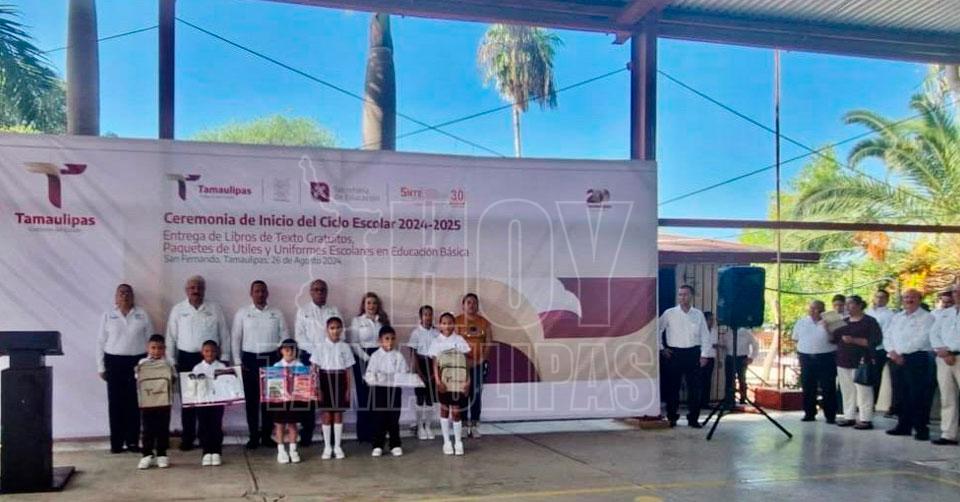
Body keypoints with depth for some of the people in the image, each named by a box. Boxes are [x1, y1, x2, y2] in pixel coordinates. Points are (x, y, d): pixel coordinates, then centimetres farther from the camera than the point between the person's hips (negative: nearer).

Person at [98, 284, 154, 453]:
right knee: (115, 403, 0)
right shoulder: (108, 316, 6)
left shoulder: (142, 315, 5)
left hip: (137, 361, 0)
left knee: (134, 403, 0)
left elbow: (150, 340, 6)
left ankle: (133, 441, 8)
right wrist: (101, 367, 3)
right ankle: (116, 443, 5)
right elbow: (100, 342, 7)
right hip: (114, 362, 0)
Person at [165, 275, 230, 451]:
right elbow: (171, 337, 6)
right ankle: (188, 438, 12)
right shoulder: (178, 309, 5)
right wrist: (171, 361, 2)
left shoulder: (215, 309, 4)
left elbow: (225, 336, 6)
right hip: (186, 359, 0)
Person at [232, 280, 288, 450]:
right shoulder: (242, 313, 3)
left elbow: (285, 337, 6)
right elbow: (236, 338, 4)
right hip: (250, 359, 0)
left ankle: (267, 435, 13)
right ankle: (253, 436, 11)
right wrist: (238, 362, -2)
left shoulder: (277, 313, 5)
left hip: (271, 359, 1)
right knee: (251, 399, 2)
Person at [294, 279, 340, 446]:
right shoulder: (303, 311, 6)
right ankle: (306, 435, 5)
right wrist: (316, 351, -11)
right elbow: (299, 336, -1)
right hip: (309, 357, -1)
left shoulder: (334, 311, 10)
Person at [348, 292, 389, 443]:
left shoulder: (383, 320, 14)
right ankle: (364, 433, 3)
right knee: (364, 395, -2)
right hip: (363, 359, -3)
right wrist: (366, 357, -12)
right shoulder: (357, 321, 4)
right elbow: (353, 343, -3)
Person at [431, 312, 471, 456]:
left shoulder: (459, 340, 3)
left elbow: (466, 361, 3)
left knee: (456, 411, -2)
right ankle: (447, 442, 17)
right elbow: (435, 364, -2)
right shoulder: (437, 342, 2)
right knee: (444, 408, 7)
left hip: (458, 380, 0)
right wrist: (438, 380, -13)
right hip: (444, 380, 0)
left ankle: (458, 442, 12)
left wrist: (468, 380, -3)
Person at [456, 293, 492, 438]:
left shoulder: (484, 323, 8)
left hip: (479, 364, 3)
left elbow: (489, 343, 6)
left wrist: (481, 359, -7)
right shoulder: (457, 321, -2)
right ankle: (463, 425, 4)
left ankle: (475, 425, 10)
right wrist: (465, 360, -15)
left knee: (477, 395, 4)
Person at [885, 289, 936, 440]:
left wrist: (901, 353, -13)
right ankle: (903, 426, 16)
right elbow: (888, 337, 15)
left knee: (918, 396, -6)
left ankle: (921, 428, -1)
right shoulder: (897, 318, 18)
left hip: (917, 358, -6)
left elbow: (921, 339, -14)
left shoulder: (926, 317, -3)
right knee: (901, 395, 8)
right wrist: (892, 352, -4)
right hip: (897, 359, 6)